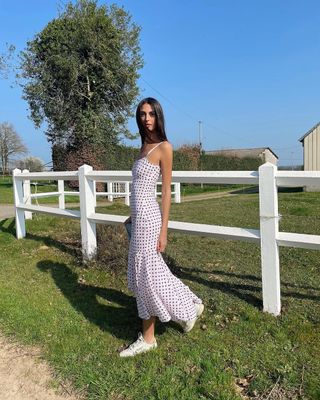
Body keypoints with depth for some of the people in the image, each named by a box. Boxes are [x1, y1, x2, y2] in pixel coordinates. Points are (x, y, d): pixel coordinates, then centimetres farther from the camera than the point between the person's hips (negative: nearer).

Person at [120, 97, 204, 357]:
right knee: (143, 276, 13)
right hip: (140, 217, 8)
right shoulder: (144, 146, 15)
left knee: (150, 275, 0)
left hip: (149, 216, -8)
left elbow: (167, 191, -11)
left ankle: (190, 307, 23)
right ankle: (148, 338, 27)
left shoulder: (164, 147, -8)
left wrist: (163, 231, -13)